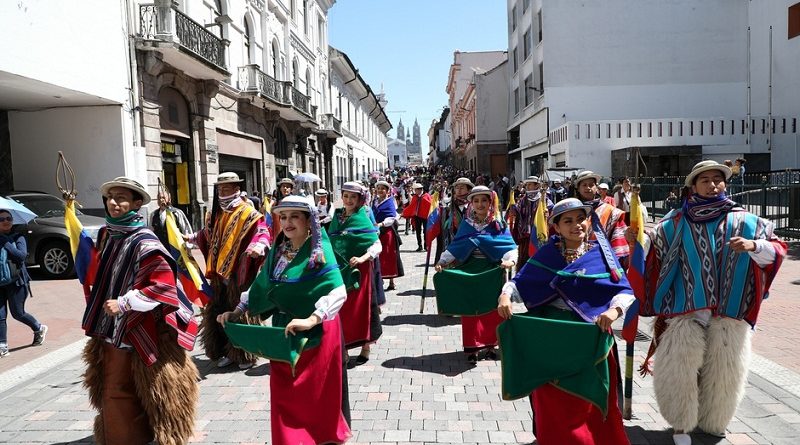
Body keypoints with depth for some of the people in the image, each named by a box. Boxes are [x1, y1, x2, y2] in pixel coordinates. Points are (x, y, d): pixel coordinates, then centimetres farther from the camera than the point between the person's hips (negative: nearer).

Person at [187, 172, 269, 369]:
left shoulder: (248, 213, -8)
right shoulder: (216, 213, 14)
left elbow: (262, 232, -20)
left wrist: (259, 245, -39)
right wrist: (191, 237, 35)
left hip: (238, 273, -7)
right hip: (218, 273, 7)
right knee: (219, 312, 11)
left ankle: (246, 354, 12)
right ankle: (228, 352, 24)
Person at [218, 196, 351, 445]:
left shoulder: (320, 251, -14)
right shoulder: (278, 251, 6)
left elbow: (338, 292, -25)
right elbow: (261, 286, 14)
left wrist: (311, 320, -37)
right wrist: (237, 312, 4)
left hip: (316, 333, -5)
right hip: (284, 332, 5)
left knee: (318, 395, 7)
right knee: (285, 396, 11)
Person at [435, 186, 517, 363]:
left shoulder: (498, 223, 1)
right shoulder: (466, 224, 4)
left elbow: (510, 245, -7)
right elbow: (455, 246, 3)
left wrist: (510, 260, -26)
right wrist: (442, 261, -9)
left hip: (493, 271, 0)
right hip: (470, 270, 0)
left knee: (493, 309, 7)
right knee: (470, 309, 2)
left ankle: (489, 344, 22)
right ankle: (473, 347, 12)